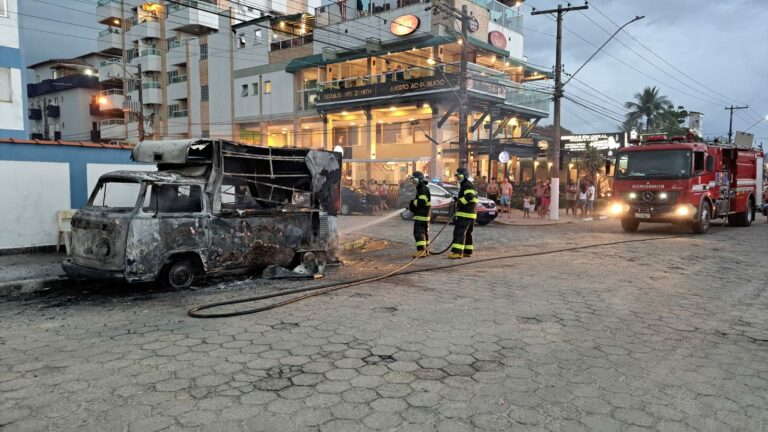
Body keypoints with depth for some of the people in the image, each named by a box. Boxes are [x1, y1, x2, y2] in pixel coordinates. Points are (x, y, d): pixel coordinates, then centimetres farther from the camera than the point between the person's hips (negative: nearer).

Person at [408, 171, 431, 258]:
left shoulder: (423, 189, -16)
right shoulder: (421, 189, 19)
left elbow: (421, 202, -26)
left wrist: (412, 202, -10)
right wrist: (412, 205, 10)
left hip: (421, 216, -11)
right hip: (423, 215, 11)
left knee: (418, 232, -15)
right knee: (424, 232, 17)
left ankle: (421, 250, -20)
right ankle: (426, 249, 27)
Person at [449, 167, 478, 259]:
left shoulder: (467, 185, -13)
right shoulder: (464, 185, 21)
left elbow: (469, 196, -28)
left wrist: (459, 203, -20)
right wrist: (458, 200, 18)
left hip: (465, 214, -11)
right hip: (469, 214, 11)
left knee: (459, 232, -15)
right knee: (467, 233, 16)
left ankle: (457, 252, -20)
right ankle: (467, 251, 22)